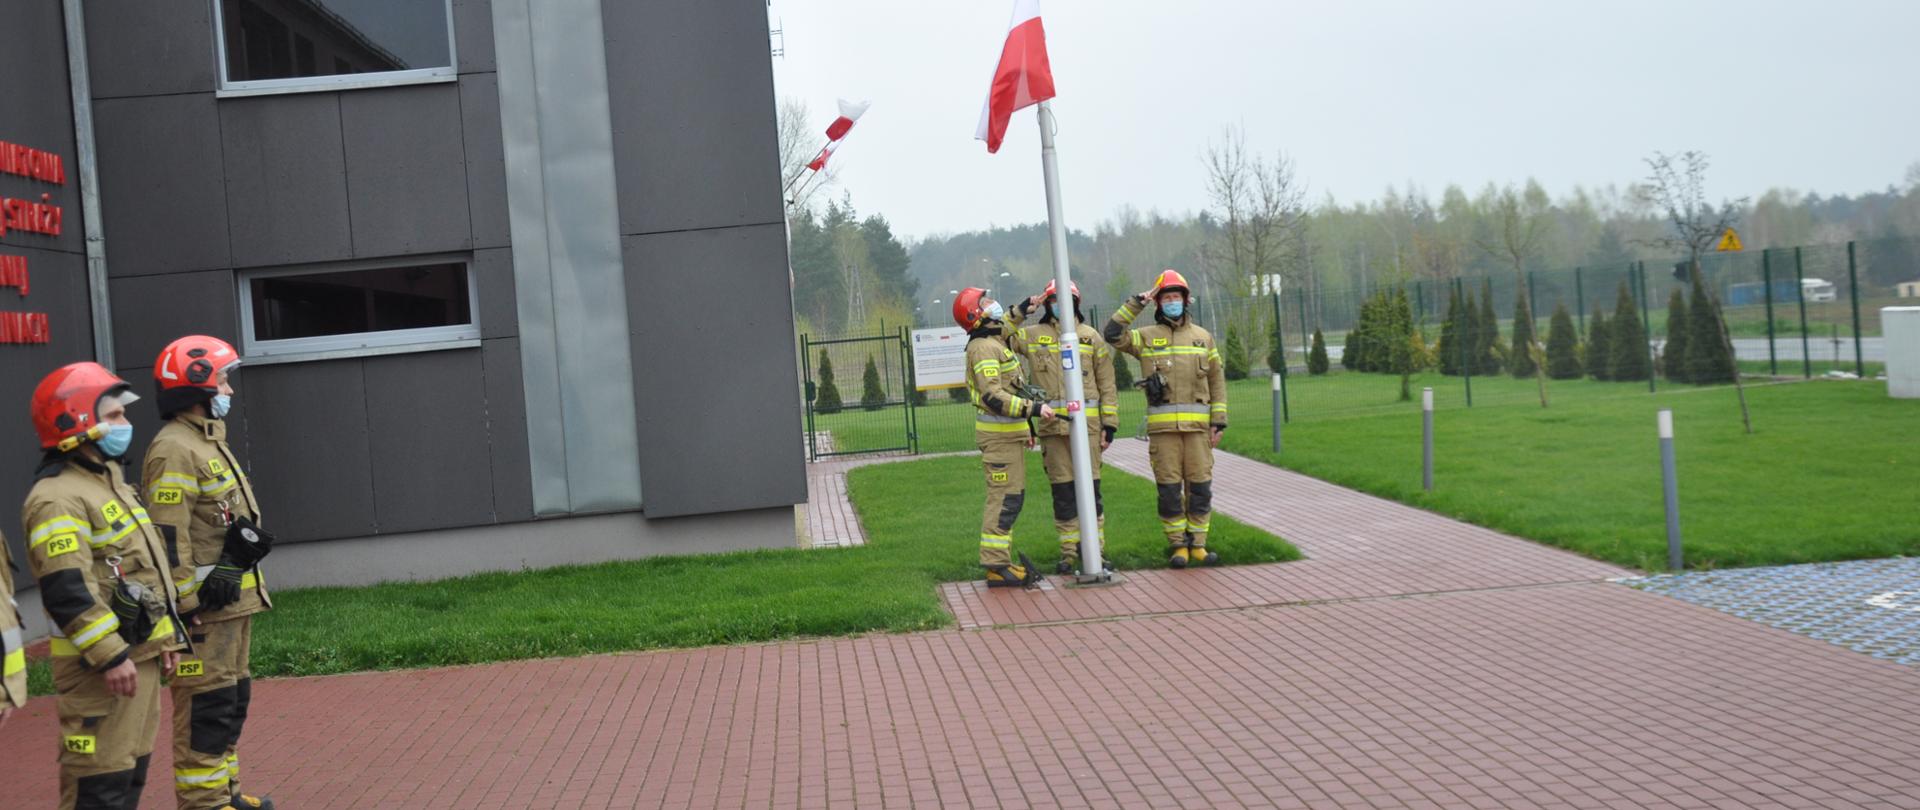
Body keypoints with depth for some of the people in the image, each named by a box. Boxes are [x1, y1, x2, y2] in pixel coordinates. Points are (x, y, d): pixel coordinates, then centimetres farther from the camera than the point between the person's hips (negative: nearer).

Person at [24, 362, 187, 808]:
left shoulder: (109, 479, 16)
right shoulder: (58, 498, -17)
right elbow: (65, 591, -24)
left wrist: (166, 635, 20)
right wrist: (109, 655, -24)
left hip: (139, 651, 10)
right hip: (99, 664, -10)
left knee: (132, 766, 17)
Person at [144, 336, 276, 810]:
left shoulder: (210, 440, 16)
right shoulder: (175, 451, -16)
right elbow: (169, 539, -20)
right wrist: (189, 607, -21)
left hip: (233, 597, 10)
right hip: (205, 602, -10)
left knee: (233, 699, 17)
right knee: (207, 705, -4)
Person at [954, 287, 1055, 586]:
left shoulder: (994, 342, 17)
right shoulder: (984, 348, -16)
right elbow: (992, 396, -25)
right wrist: (1033, 408, -29)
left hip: (1009, 431, 11)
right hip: (999, 435, -11)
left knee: (1012, 497, 13)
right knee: (1004, 498, -10)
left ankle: (999, 561, 18)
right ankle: (997, 567, -8)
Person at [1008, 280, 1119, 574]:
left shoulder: (1091, 337, 9)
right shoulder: (1032, 335, 10)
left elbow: (1107, 384, 8)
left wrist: (1109, 423, 2)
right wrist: (1019, 313, -1)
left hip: (1087, 423, -1)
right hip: (1052, 425, 1)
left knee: (1090, 487, 1)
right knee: (1062, 491, 4)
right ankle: (1068, 553, 11)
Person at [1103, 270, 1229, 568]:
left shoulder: (1202, 337, 12)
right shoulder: (1146, 337, 8)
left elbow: (1217, 381, 12)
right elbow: (1113, 334, -8)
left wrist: (1219, 421, 5)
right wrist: (1135, 304, -6)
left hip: (1197, 423, 1)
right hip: (1162, 425, -1)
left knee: (1200, 485, 1)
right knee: (1169, 487, 0)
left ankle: (1197, 545, 10)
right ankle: (1177, 546, 8)